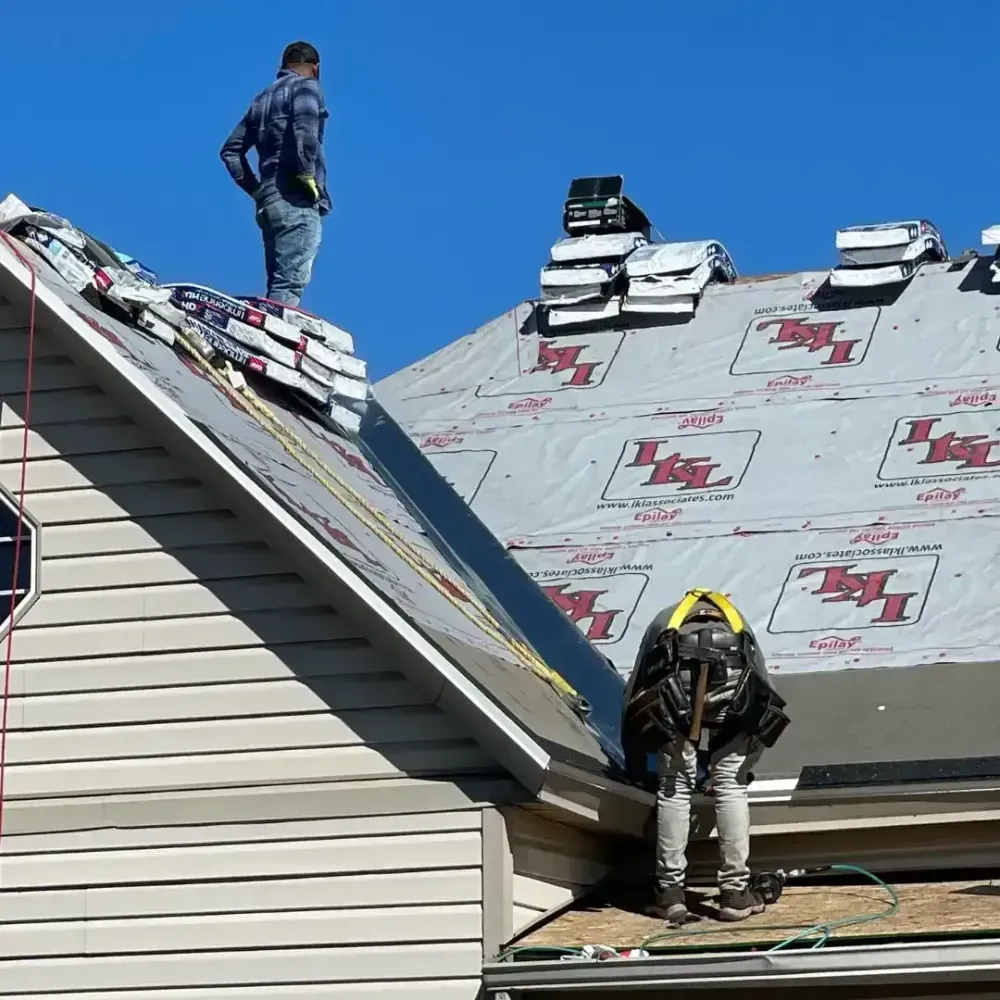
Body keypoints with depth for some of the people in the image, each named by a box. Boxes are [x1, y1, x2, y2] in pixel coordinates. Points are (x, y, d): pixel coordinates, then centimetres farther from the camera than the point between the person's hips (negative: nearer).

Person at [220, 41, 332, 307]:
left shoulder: (262, 98, 26)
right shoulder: (306, 86, 4)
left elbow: (230, 151, 23)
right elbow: (304, 126, -19)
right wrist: (308, 175, -15)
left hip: (268, 200, 8)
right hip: (296, 199, -8)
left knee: (277, 286, 6)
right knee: (288, 286, -17)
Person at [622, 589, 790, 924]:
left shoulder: (663, 621, 40)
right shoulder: (737, 621, 42)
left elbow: (634, 692, 37)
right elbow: (763, 687, 37)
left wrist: (635, 764, 46)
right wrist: (748, 757, 47)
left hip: (674, 693, 0)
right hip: (734, 692, 1)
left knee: (674, 788, 10)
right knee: (731, 787, 11)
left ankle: (670, 893, 9)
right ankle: (735, 892, 11)